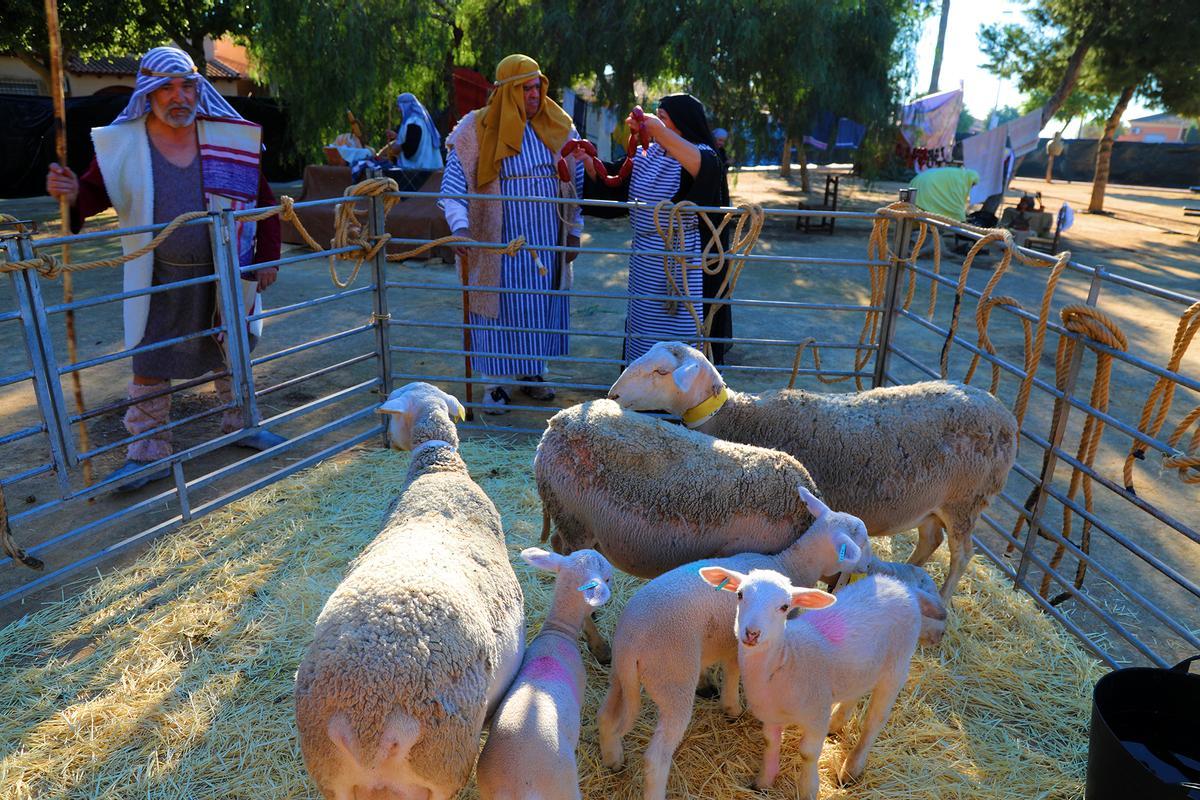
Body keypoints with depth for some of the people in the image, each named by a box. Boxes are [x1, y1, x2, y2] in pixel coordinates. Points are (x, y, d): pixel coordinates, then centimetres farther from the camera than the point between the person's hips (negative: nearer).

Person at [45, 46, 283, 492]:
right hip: (160, 279, -1)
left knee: (233, 351, 16)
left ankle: (240, 424, 37)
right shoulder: (122, 143, -6)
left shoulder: (231, 137, -4)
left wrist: (267, 256, -1)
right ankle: (149, 454, 15)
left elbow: (263, 199, 2)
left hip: (224, 272, 1)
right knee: (149, 364, 2)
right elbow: (96, 192, 1)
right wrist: (73, 194, -23)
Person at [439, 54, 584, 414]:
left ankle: (533, 371, 27)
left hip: (546, 241, 4)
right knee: (499, 306, 2)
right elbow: (453, 187, -10)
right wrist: (460, 227, -26)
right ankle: (496, 383, 15)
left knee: (542, 304, 10)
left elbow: (577, 181, 11)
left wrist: (574, 232, 6)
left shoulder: (557, 127, 7)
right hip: (499, 242, -3)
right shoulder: (477, 132, -5)